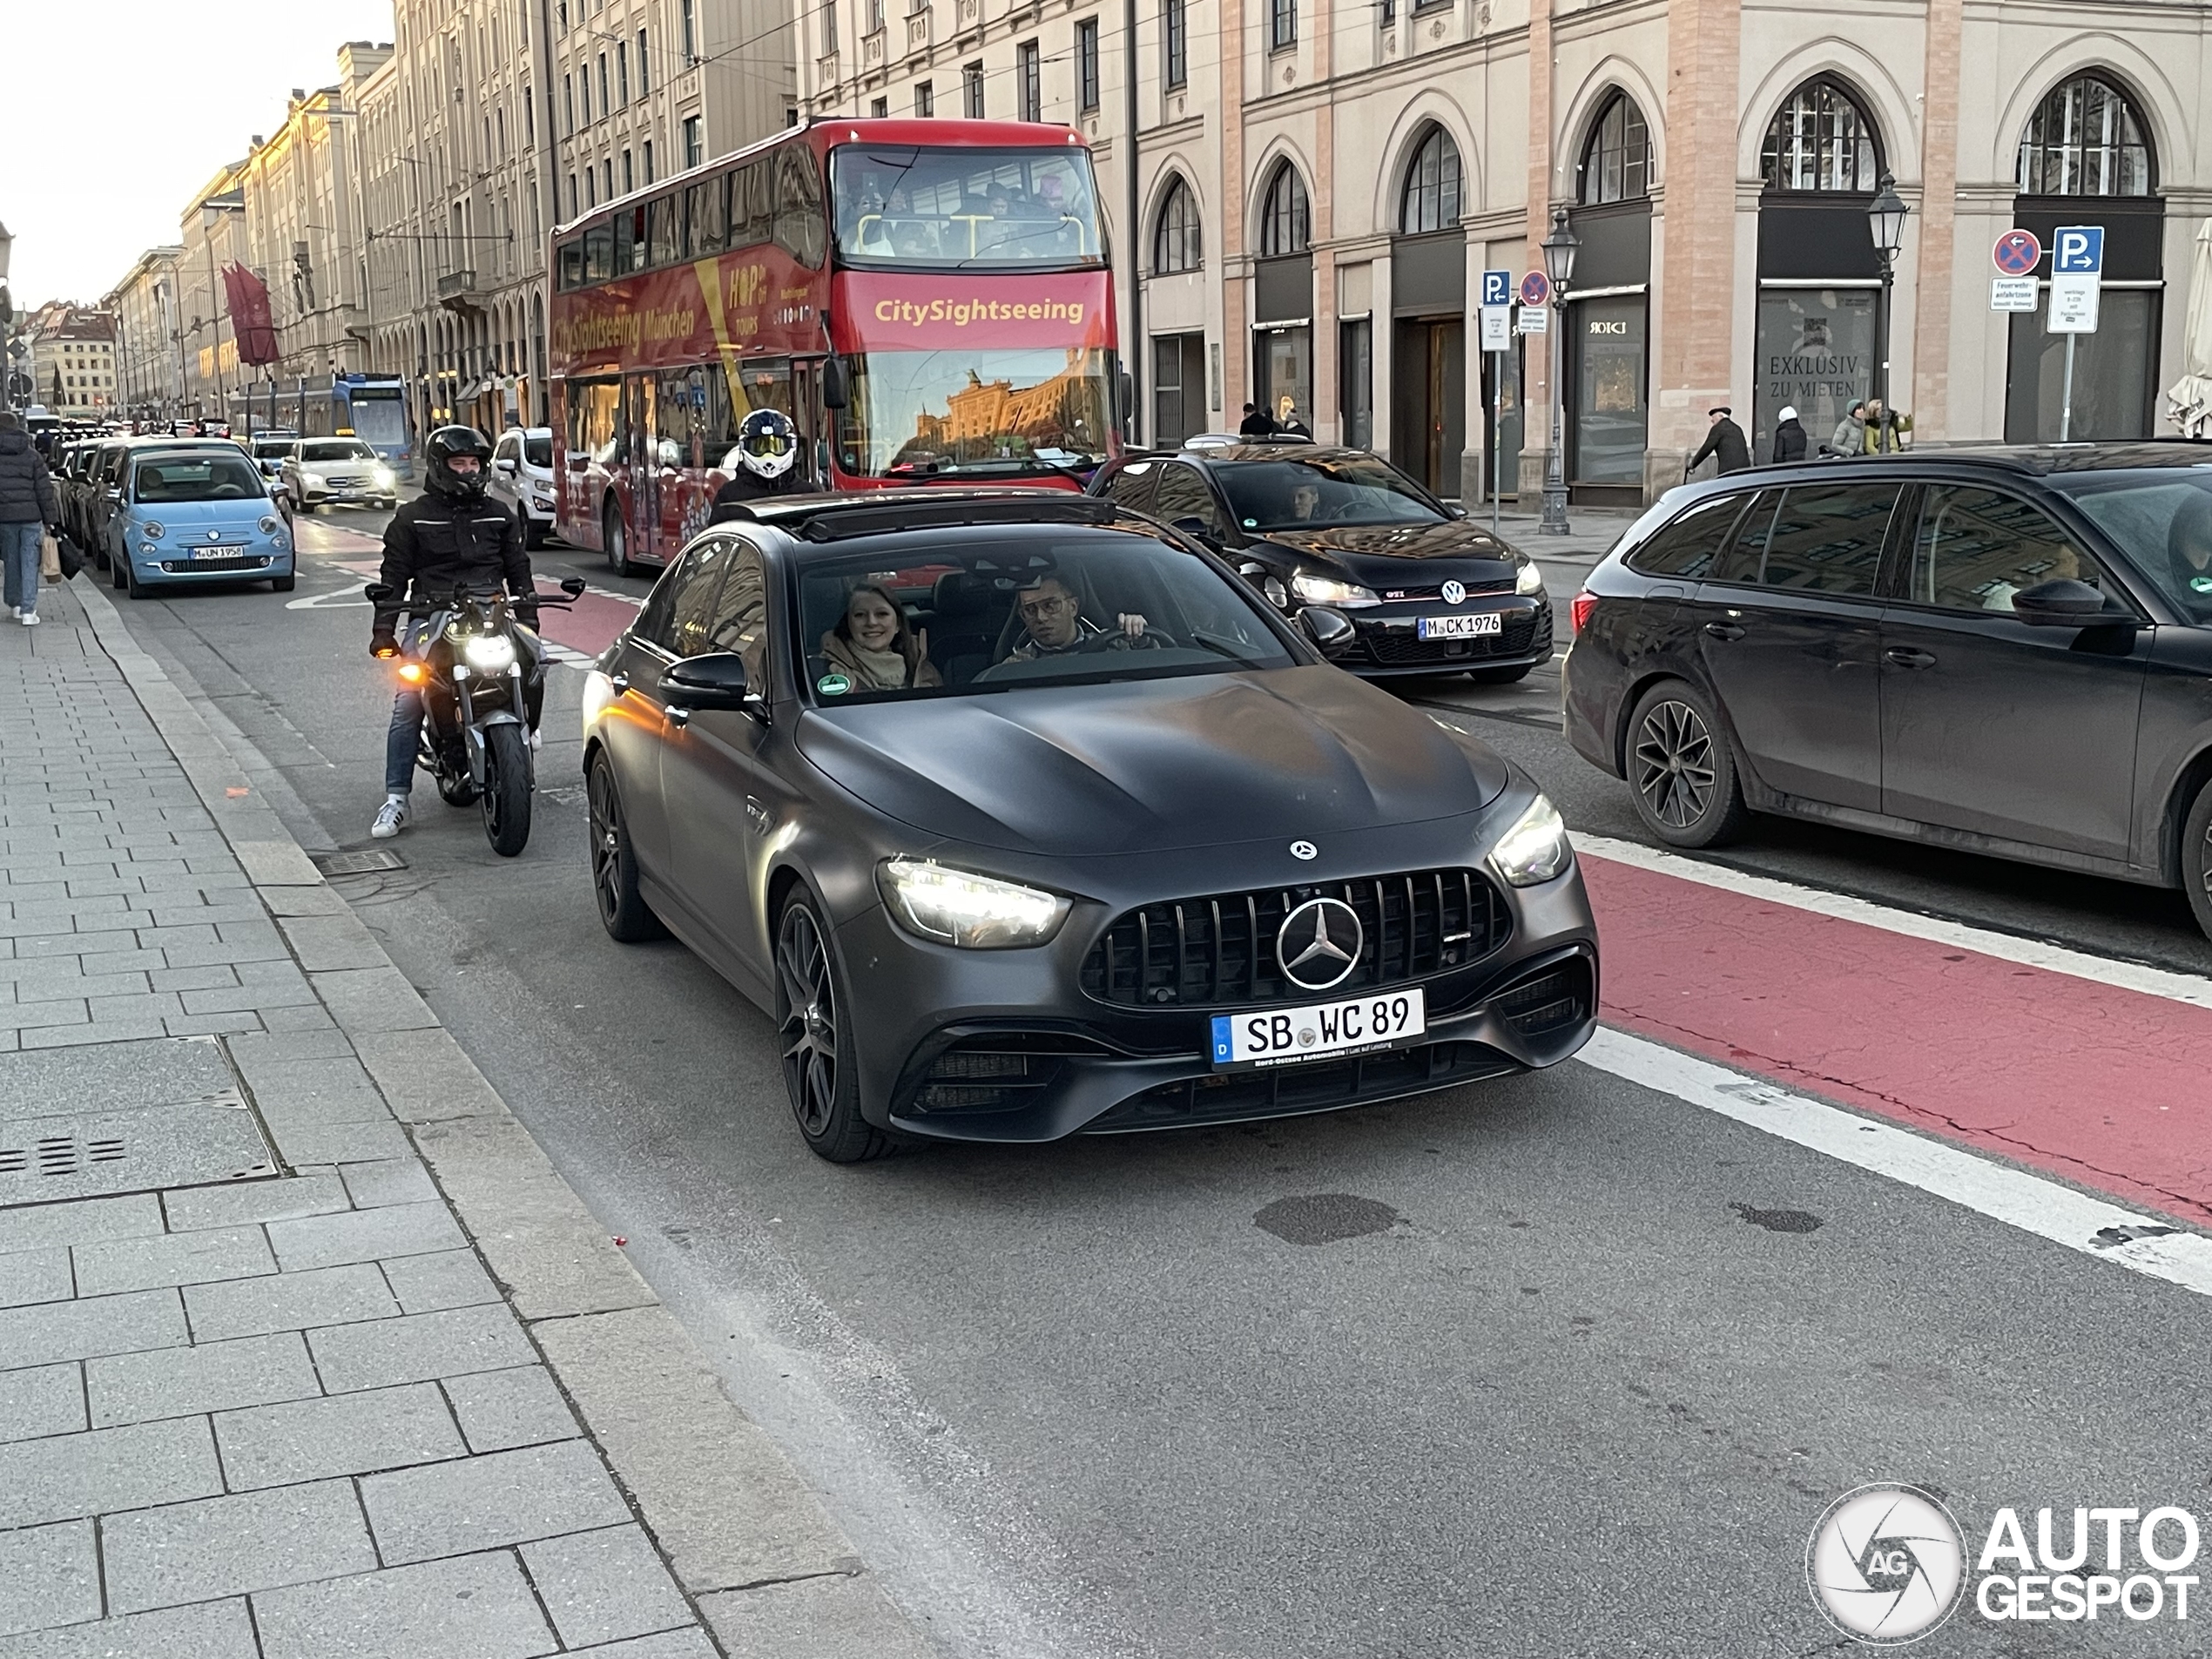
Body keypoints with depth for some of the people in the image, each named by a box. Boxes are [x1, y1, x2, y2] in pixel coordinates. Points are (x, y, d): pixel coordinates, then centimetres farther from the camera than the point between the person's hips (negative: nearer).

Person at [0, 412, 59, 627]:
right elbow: (44, 489, 1)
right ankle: (28, 610, -5)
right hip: (30, 516, 0)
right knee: (29, 563, 1)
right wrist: (49, 519, 6)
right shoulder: (32, 456, 1)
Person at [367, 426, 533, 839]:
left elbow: (518, 570, 20)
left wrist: (528, 621, 12)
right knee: (408, 704, -15)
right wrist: (383, 631, 0)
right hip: (432, 618, -2)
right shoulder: (413, 517, 10)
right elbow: (393, 576, 8)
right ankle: (396, 799, -12)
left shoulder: (498, 514, 17)